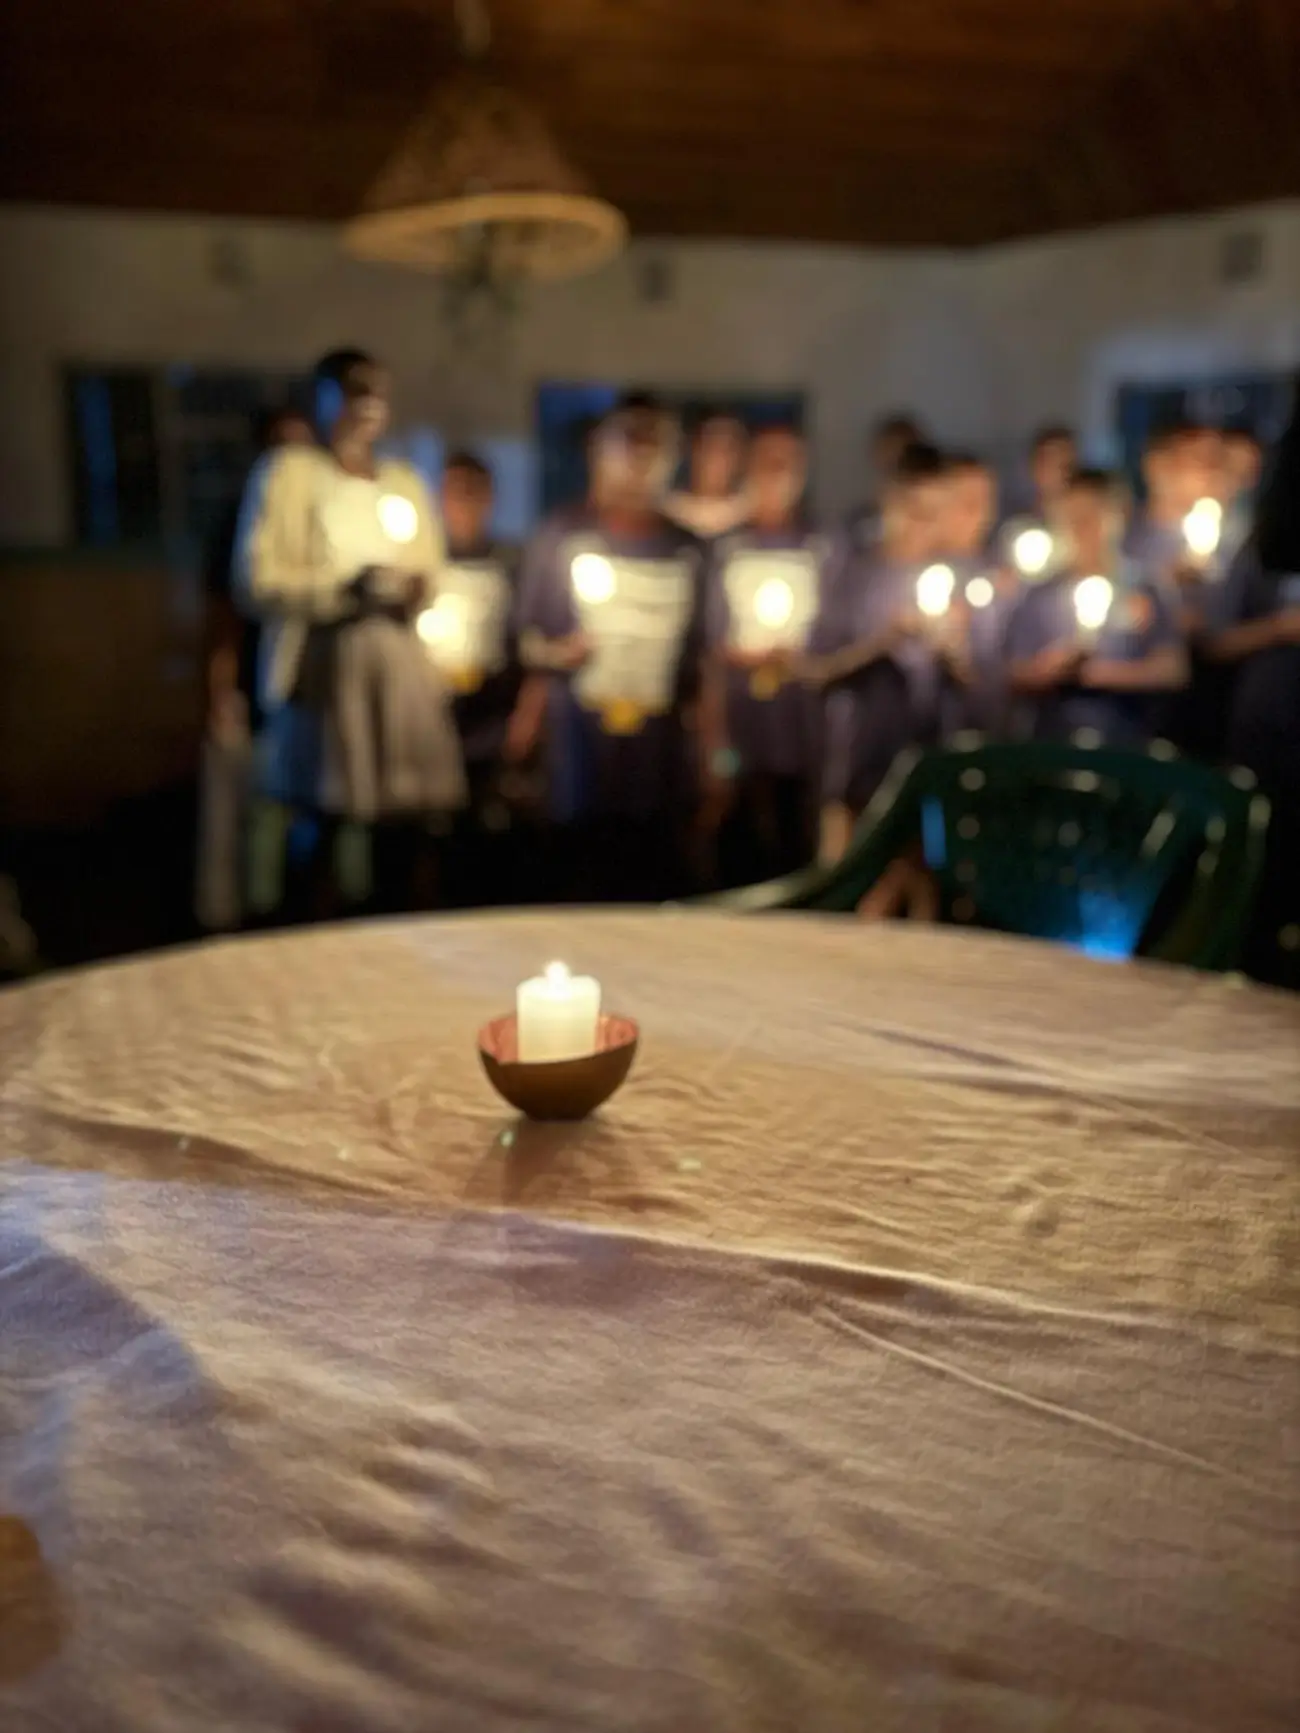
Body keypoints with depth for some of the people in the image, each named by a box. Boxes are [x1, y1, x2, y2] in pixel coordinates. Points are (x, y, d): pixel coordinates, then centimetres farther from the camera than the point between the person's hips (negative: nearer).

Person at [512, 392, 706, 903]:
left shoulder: (684, 549, 11)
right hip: (582, 737, -2)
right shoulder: (563, 536, 5)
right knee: (585, 884, -2)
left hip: (660, 746, 2)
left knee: (655, 888, 0)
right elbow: (527, 636, 7)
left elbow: (698, 655, 13)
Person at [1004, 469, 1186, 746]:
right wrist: (1049, 667, -17)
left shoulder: (1147, 592, 2)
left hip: (1127, 747, 0)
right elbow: (1016, 678, 3)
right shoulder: (1038, 598, 4)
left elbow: (1172, 669, -3)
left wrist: (1116, 674, -17)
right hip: (1053, 746, 0)